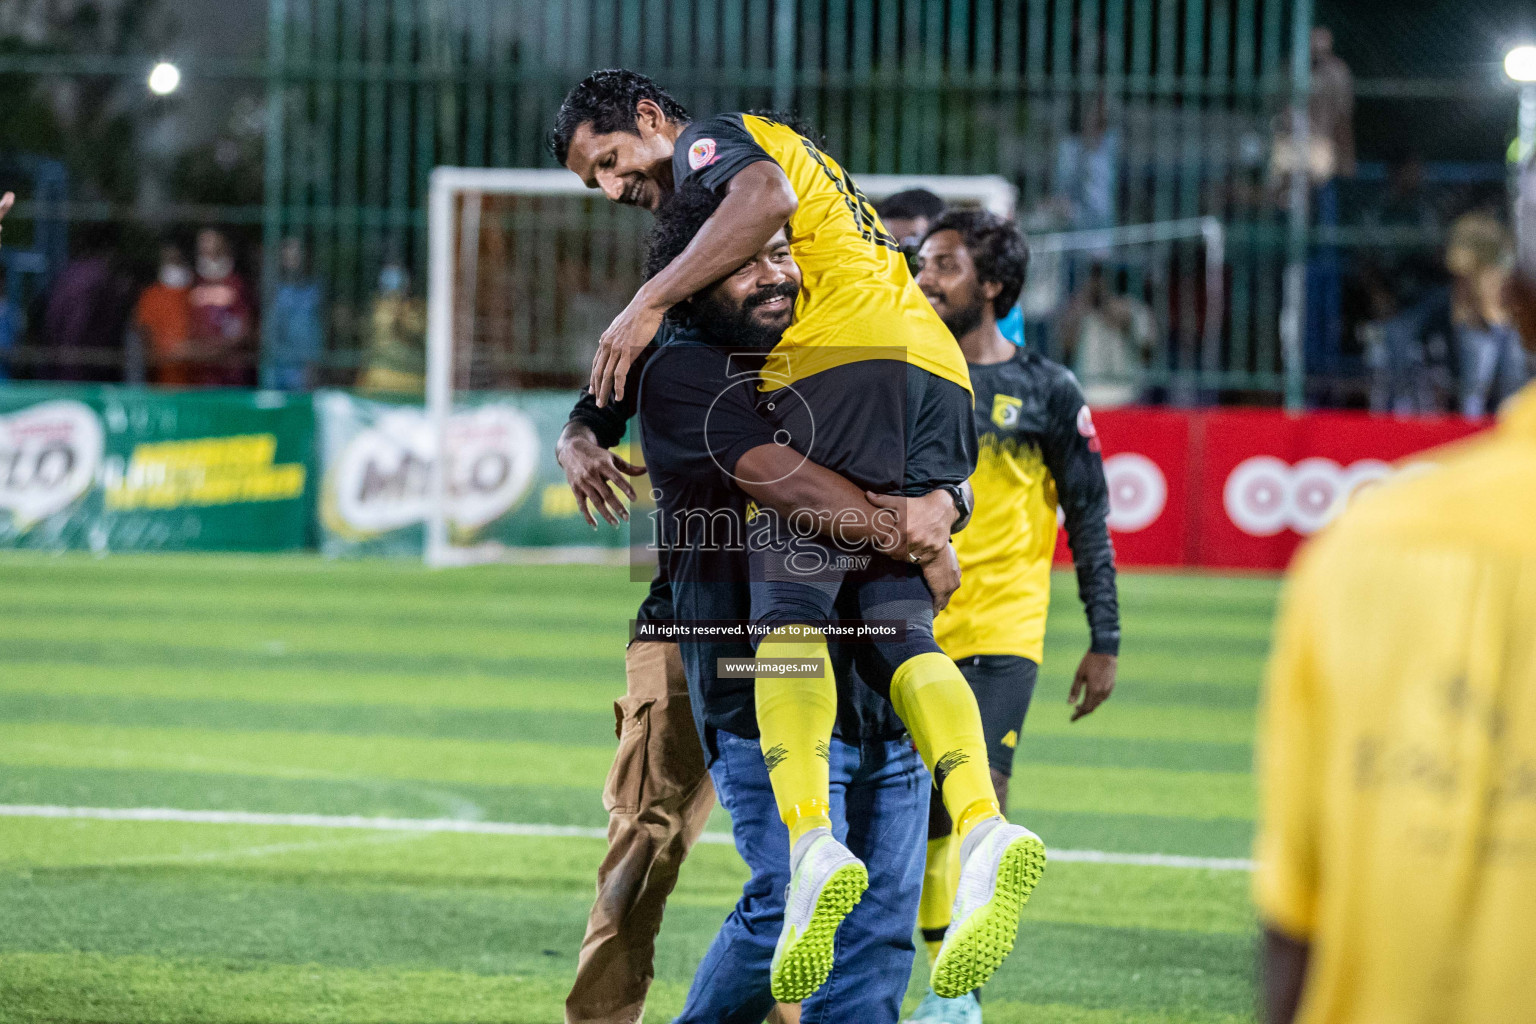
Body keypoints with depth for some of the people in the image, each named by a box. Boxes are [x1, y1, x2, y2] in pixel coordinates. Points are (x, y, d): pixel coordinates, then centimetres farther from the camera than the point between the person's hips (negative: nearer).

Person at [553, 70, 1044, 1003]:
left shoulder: (712, 138, 10)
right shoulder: (793, 152, 36)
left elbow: (766, 197, -15)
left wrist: (648, 302, -14)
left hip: (852, 363, -8)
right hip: (941, 377, 8)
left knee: (787, 610, -13)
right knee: (903, 635, 1)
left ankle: (813, 848, -30)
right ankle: (985, 831, -21)